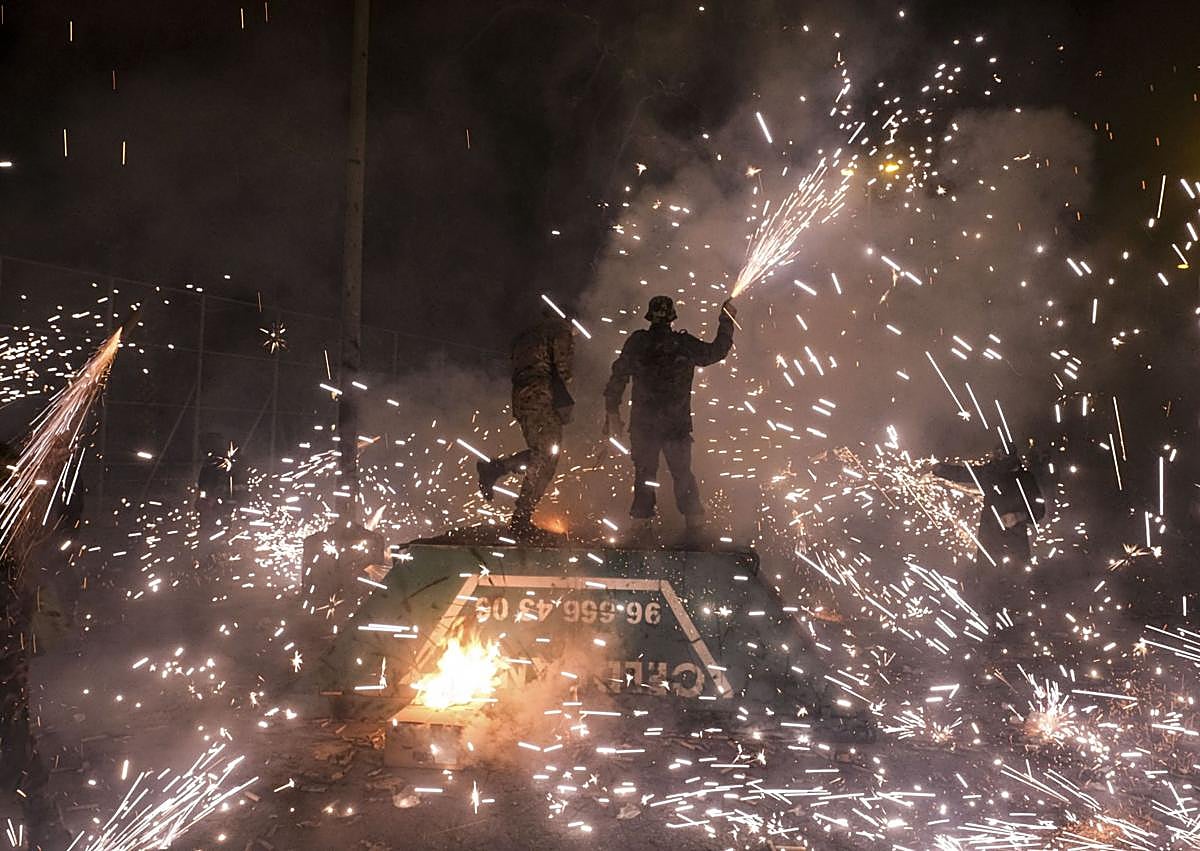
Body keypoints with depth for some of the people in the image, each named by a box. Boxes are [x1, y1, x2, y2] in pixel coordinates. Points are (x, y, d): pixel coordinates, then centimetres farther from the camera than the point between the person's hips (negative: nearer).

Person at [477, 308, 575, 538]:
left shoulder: (525, 335, 28)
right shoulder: (561, 331, 5)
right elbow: (562, 368, -9)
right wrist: (564, 403, -12)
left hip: (519, 398, 8)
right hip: (543, 398, -8)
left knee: (539, 454, 17)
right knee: (545, 460, -7)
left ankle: (494, 468, 1)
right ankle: (521, 518, -11)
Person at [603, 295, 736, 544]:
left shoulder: (636, 342, -2)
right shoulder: (684, 344, -4)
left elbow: (618, 377, -1)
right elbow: (716, 351, 9)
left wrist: (612, 411, 6)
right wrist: (726, 321, 20)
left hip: (643, 423, 0)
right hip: (678, 424, 0)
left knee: (644, 475, 9)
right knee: (683, 474, 11)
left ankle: (641, 526, 5)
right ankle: (695, 523, 8)